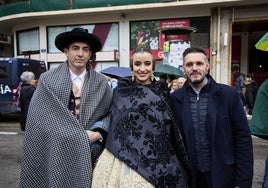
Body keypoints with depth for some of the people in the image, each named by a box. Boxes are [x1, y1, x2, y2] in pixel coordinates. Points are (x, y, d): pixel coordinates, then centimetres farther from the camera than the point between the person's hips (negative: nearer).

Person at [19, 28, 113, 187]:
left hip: (88, 153, 2)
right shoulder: (47, 80, -5)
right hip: (56, 152, -1)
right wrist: (82, 136, -12)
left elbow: (112, 112, 7)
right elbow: (38, 118, -7)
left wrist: (98, 132, -12)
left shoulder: (101, 83, -1)